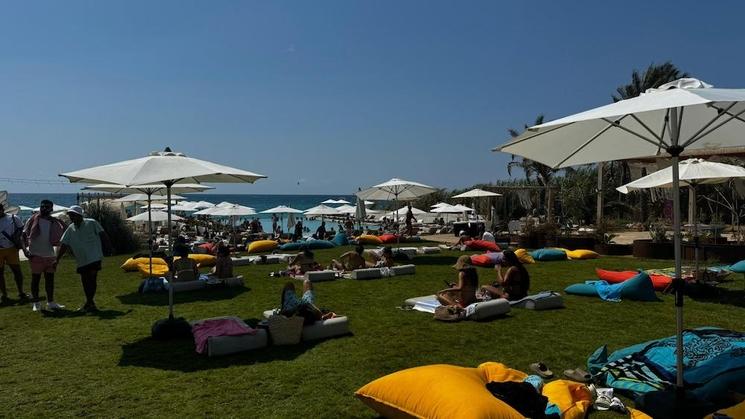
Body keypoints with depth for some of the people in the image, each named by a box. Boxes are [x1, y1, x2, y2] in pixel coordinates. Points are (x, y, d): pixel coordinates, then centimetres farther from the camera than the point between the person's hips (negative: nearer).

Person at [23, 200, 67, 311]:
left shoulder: (54, 222, 5)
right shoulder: (34, 219, -4)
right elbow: (24, 234, -5)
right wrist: (25, 247, -15)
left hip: (50, 254, 4)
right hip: (36, 254, -4)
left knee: (50, 279, 9)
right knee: (36, 278, 5)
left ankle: (51, 303, 17)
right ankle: (36, 303, 15)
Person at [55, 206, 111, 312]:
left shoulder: (91, 223, -6)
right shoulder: (70, 229, 8)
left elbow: (103, 234, -2)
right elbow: (64, 245, 9)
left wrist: (108, 246, -5)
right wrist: (57, 259, 4)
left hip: (94, 257, -5)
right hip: (81, 261, 6)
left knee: (91, 280, -8)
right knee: (85, 281, 8)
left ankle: (89, 304, -1)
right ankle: (90, 304, 20)